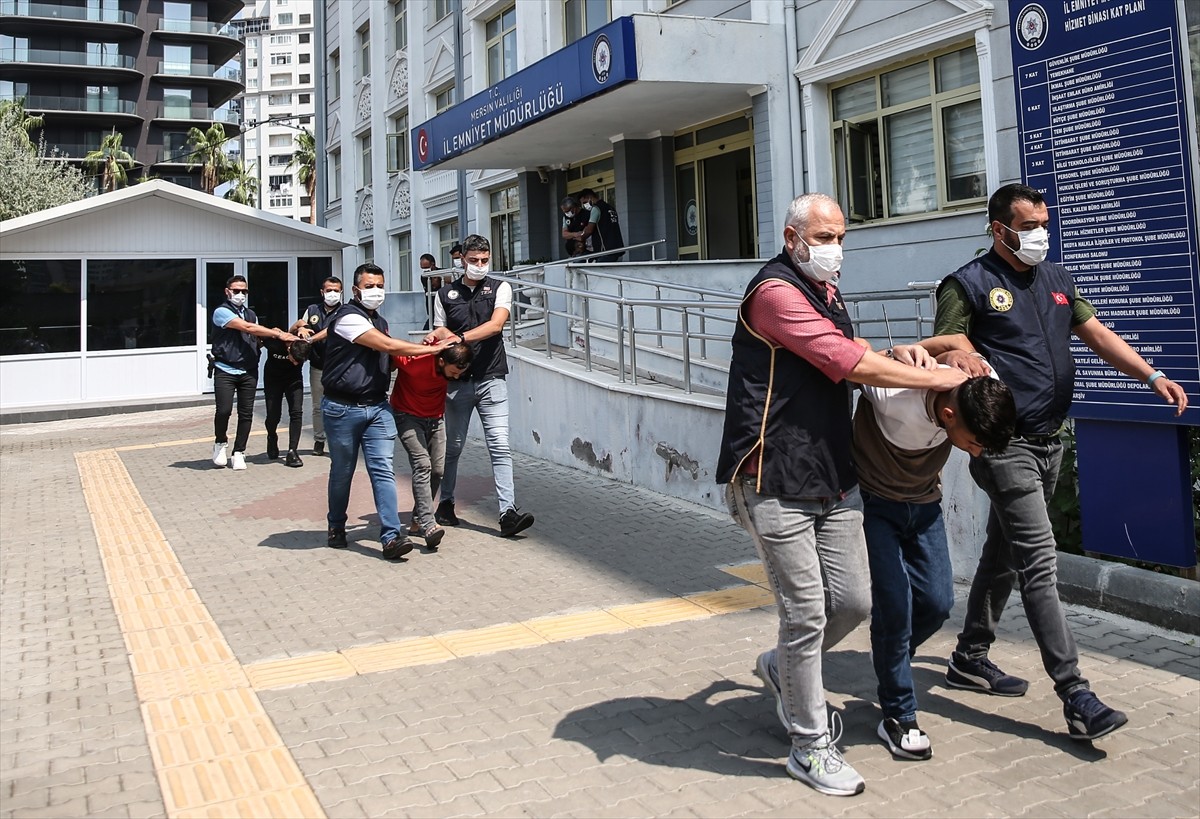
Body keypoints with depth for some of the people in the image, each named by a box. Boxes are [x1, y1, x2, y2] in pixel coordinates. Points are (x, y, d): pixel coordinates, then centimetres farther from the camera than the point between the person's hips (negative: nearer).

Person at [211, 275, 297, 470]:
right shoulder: (221, 312, -5)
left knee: (246, 413, 2)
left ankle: (238, 453, 13)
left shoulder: (251, 314, 17)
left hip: (248, 371, 5)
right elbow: (247, 328, -16)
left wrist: (271, 334, 1)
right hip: (225, 370, -5)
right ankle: (220, 443, 13)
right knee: (224, 410, -14)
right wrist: (278, 334, -18)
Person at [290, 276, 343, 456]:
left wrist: (311, 339, -27)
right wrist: (299, 328, -11)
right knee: (318, 406, 9)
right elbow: (299, 325, 13)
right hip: (317, 365, 3)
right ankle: (319, 440, 19)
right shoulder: (312, 310, 11)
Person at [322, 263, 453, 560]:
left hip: (377, 407, 6)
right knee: (342, 472, 8)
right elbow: (389, 346, -17)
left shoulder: (380, 322, 17)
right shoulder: (348, 317, -11)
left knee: (383, 471, -5)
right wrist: (431, 349, -12)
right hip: (343, 409, -6)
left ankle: (391, 536, -10)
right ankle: (336, 527, 28)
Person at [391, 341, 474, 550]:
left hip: (435, 419, 5)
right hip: (408, 417, -5)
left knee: (437, 470, -2)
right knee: (422, 465, -22)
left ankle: (418, 521, 12)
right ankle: (429, 526, -31)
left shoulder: (454, 364, -17)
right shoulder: (414, 363, -32)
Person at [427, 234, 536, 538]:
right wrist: (438, 336, -11)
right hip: (457, 381, 1)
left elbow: (496, 324, -10)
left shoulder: (500, 288, 6)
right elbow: (440, 331, 14)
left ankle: (508, 513, -11)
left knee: (500, 445, -8)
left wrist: (460, 337, -21)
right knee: (453, 446, 9)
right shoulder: (445, 294, 11)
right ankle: (446, 503, 24)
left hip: (491, 379, -1)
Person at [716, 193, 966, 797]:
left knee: (852, 601, 8)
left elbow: (851, 359, 29)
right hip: (776, 483, -9)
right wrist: (943, 378, -10)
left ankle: (781, 668, 36)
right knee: (806, 613, -3)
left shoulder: (827, 293, 19)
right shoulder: (775, 292, -12)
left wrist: (900, 359, 6)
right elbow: (851, 366, -19)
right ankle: (810, 748, 13)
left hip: (834, 479, 9)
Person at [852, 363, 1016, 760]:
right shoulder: (892, 396, -37)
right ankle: (898, 717, 8)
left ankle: (890, 658, 35)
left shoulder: (981, 392, -22)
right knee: (894, 606, -9)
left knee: (937, 602, 4)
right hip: (875, 504, -5)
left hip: (924, 504, 5)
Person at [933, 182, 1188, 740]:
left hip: (1049, 442, 8)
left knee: (1004, 554, 15)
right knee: (1040, 563, -11)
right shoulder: (968, 285, -6)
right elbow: (945, 350, -11)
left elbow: (1097, 333, 13)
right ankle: (1075, 695, -8)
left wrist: (1152, 376, 1)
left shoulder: (1056, 279, 16)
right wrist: (958, 360, -35)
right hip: (1004, 445, -8)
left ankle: (970, 658, 29)